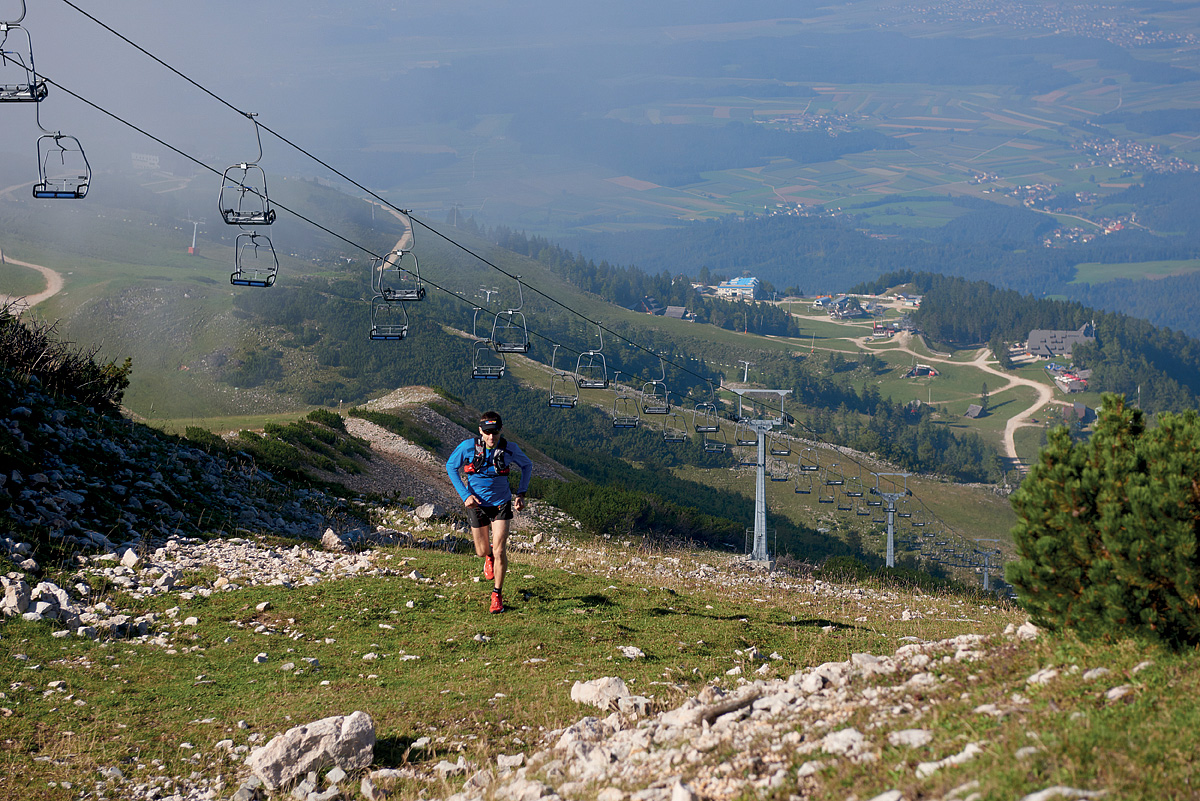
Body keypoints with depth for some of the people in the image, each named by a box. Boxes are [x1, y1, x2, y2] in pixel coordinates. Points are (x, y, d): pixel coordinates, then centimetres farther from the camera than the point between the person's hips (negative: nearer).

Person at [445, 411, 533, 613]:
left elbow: (527, 466, 3)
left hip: (501, 504, -1)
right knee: (482, 551, 12)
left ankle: (497, 595, 9)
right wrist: (465, 494, -13)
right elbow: (451, 467, -4)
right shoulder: (468, 447, -20)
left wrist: (521, 493, -5)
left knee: (500, 552, -9)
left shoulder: (510, 449, -18)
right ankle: (489, 555, 51)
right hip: (477, 504, 1)